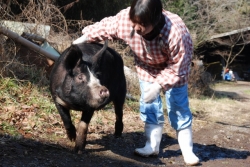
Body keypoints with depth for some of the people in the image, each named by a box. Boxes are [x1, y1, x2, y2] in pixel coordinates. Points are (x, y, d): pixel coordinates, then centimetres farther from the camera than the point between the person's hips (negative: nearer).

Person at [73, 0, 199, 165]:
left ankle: (187, 150, 6)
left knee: (178, 107, -3)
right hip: (147, 66, 4)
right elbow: (104, 27, -13)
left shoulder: (176, 34, -45)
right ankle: (152, 146, 12)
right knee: (149, 105, 2)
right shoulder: (124, 18, -35)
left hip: (174, 66, -4)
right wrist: (83, 39, -12)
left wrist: (158, 85, -37)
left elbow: (176, 68, -32)